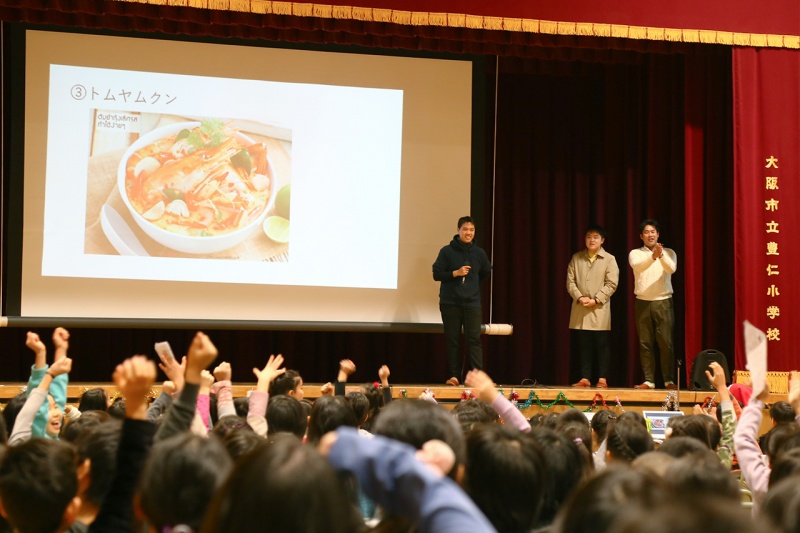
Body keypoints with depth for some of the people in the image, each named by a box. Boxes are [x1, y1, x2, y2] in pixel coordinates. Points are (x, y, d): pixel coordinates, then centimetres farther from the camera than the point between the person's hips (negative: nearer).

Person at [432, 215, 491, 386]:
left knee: (474, 340, -8)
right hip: (450, 303, -1)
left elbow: (486, 273, 22)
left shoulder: (479, 253, 7)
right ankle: (453, 375, 8)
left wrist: (471, 282, 12)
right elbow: (436, 274, -3)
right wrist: (455, 273, -15)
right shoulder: (447, 251, -2)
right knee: (452, 340, 2)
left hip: (472, 303, 1)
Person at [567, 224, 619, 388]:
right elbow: (570, 281, 6)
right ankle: (585, 378, 8)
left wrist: (596, 300, -14)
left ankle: (602, 379, 4)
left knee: (602, 345, -1)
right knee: (584, 345, 4)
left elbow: (611, 284, -5)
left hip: (600, 309, -3)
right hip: (580, 310, 3)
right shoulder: (576, 258, 11)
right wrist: (580, 297, -10)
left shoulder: (609, 259, 3)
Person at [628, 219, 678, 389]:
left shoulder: (668, 253, 5)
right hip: (643, 303, 1)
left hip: (663, 303, -1)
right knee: (645, 344, 2)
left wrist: (661, 255, -35)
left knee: (666, 343, -6)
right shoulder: (635, 253, 5)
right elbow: (637, 266, -18)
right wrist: (653, 256, -37)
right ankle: (649, 380, 7)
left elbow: (671, 269, -15)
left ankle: (669, 380, -1)